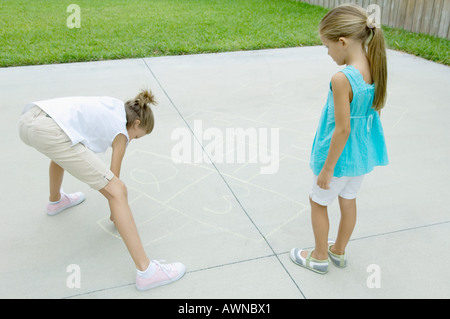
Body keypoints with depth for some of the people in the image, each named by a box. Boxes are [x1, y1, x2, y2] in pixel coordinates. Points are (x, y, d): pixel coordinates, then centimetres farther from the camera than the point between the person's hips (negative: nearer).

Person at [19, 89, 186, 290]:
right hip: (50, 132, -9)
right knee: (118, 191, -6)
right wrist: (115, 213, 35)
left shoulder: (113, 105, 28)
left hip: (27, 118, 9)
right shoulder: (121, 133, 13)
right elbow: (114, 179, 20)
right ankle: (146, 271, -7)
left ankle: (55, 201, 71)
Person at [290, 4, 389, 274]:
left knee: (318, 202, 15)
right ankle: (339, 251, 44)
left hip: (342, 155, -7)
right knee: (348, 200, 24)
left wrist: (327, 168, -16)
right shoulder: (377, 70, -5)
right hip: (365, 153, 8)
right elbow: (376, 114, 5)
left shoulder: (342, 80, -30)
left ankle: (320, 257, 33)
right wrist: (367, 144, 20)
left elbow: (342, 129, -27)